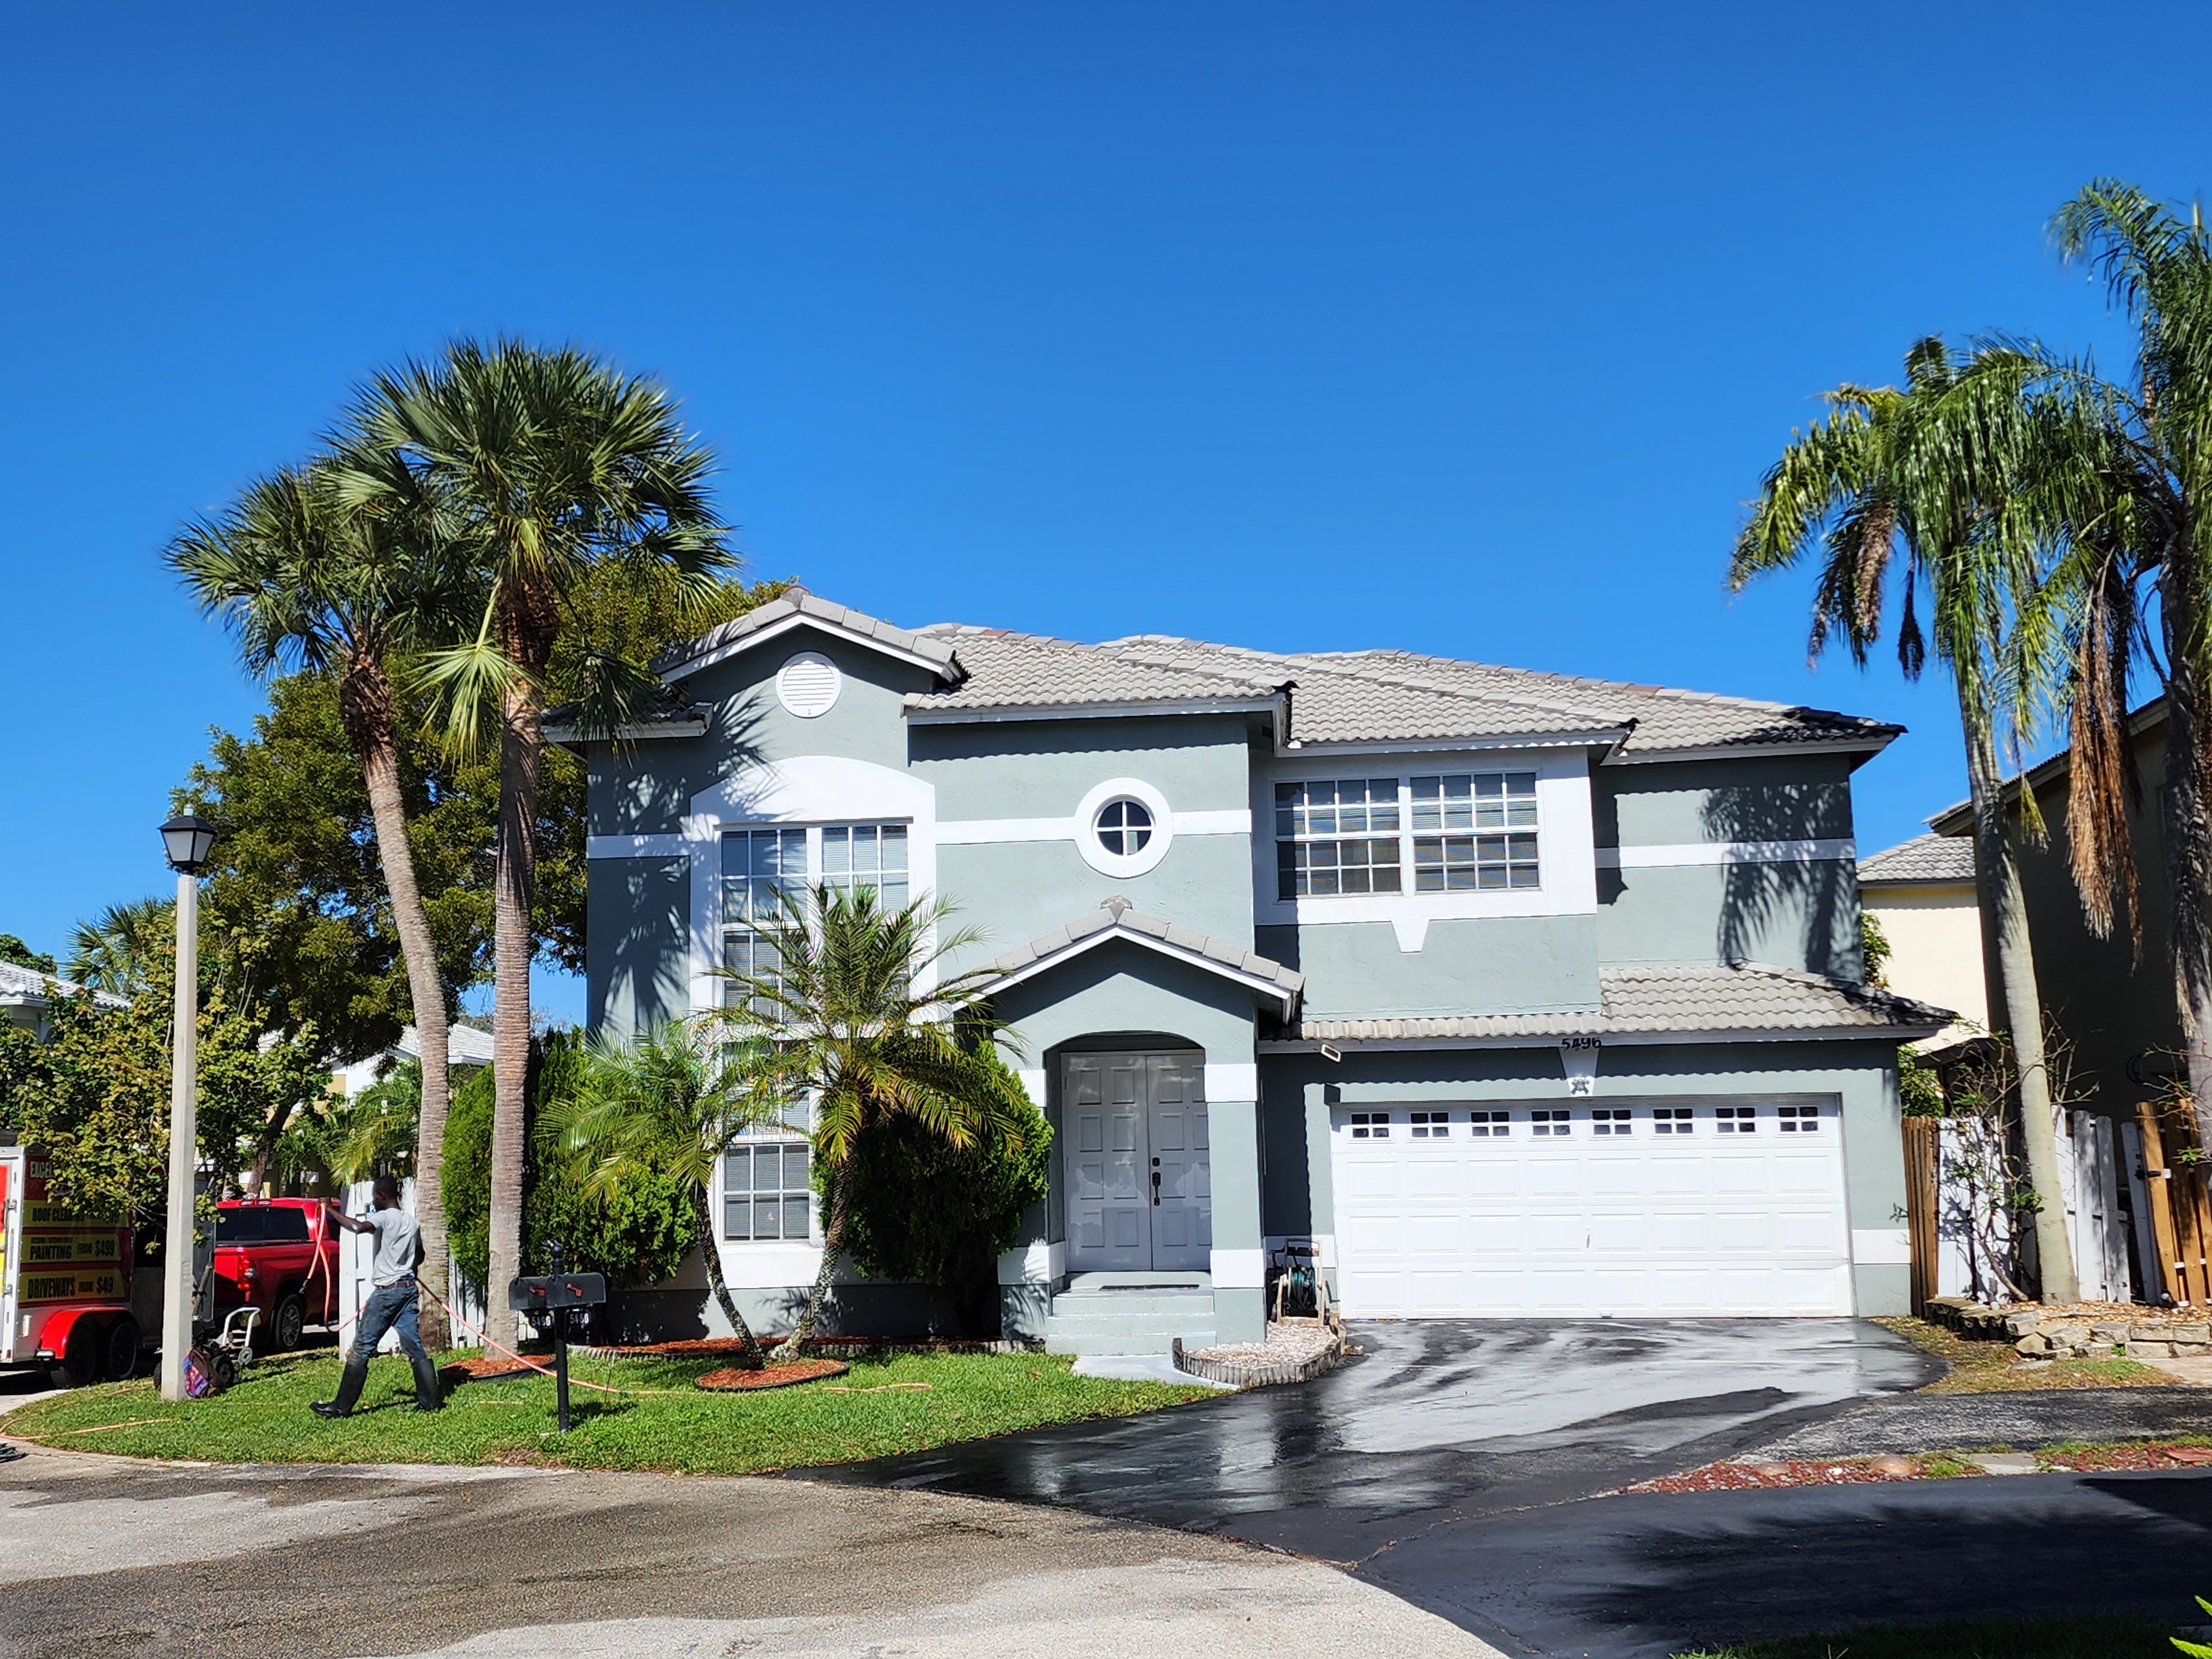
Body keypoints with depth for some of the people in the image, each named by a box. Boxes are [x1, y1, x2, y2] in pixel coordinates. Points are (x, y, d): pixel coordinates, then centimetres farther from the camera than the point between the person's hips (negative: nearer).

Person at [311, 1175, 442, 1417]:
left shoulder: (386, 1217, -10)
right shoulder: (411, 1222, 14)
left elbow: (358, 1227, -28)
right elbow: (419, 1256, 25)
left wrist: (332, 1211, -17)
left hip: (387, 1290, -8)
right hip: (409, 1288, 8)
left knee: (361, 1349, -3)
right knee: (414, 1347, 9)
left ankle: (342, 1406, -1)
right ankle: (430, 1400, 7)